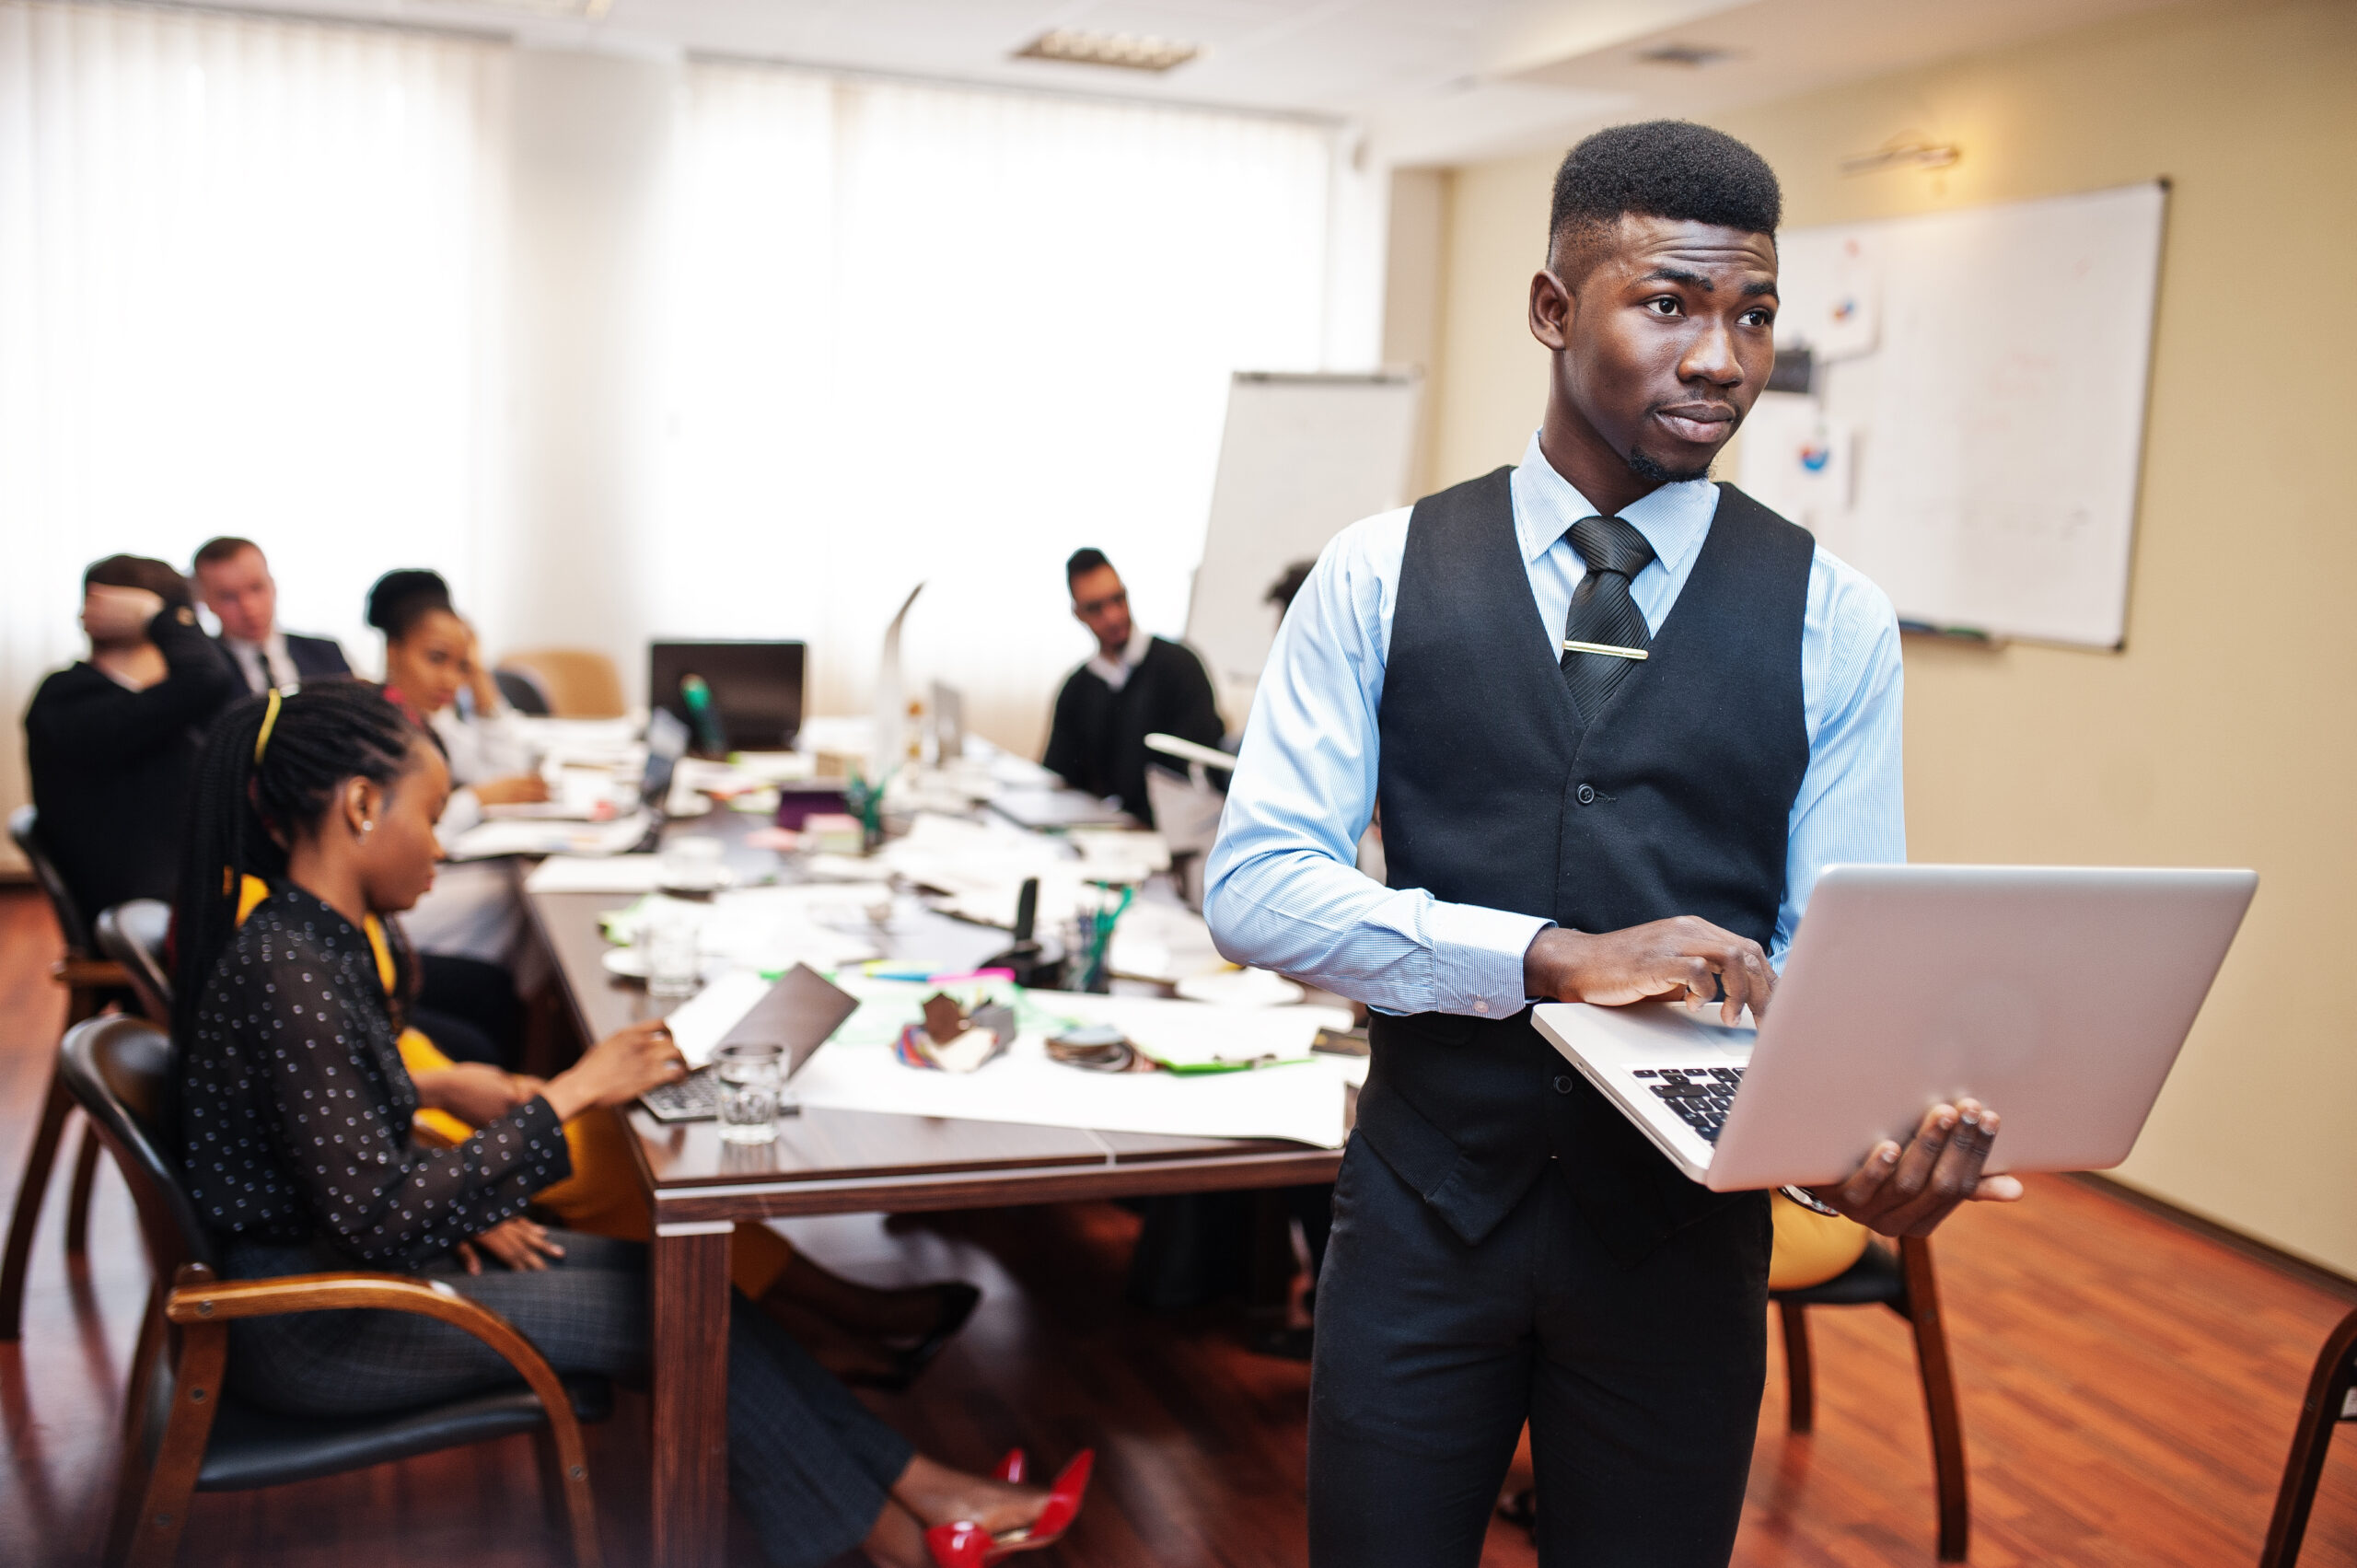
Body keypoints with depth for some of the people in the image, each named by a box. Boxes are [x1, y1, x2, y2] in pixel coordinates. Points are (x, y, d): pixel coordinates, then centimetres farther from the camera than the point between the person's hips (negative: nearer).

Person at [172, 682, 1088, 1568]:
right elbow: (379, 1220, -29)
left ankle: (913, 1483, 6)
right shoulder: (288, 973, -27)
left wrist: (466, 1206, -2)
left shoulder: (320, 939, 3)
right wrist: (570, 1094, -26)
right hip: (311, 1328, -9)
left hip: (343, 1259, 9)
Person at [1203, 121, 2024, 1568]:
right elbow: (1254, 886, -11)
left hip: (1685, 1229, 1)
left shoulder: (1832, 621, -2)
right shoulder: (1383, 575, -4)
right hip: (1424, 1208, 0)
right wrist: (1551, 954, -24)